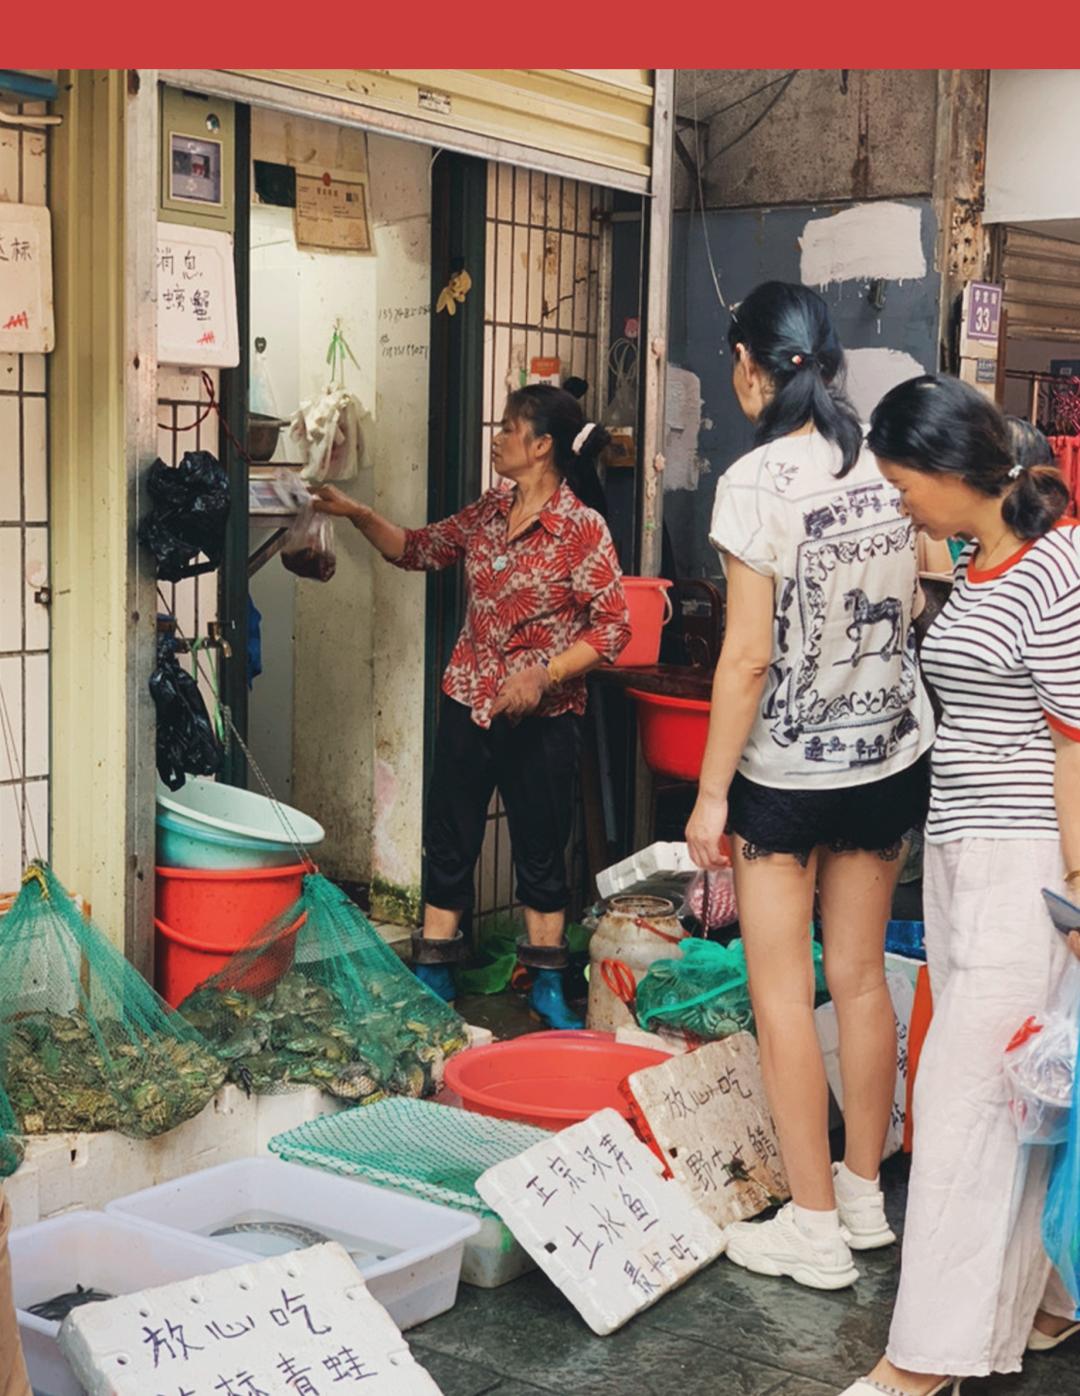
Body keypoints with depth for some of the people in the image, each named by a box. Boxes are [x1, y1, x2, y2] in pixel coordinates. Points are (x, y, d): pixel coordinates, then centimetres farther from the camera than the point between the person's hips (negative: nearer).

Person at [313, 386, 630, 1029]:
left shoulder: (583, 528, -14)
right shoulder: (490, 512, 5)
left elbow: (613, 627, -14)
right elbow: (419, 549, 18)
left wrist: (543, 674, -22)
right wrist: (357, 513, 7)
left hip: (542, 717, -5)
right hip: (469, 704, 6)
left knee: (541, 852, 8)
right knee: (449, 843, 10)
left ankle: (548, 988, 23)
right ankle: (433, 980, 23)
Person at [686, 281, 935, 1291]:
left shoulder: (758, 482, -18)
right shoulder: (890, 465, -1)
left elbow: (749, 656, -18)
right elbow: (913, 611, 5)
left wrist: (710, 793, -11)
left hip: (786, 772, -6)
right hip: (889, 756, 6)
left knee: (781, 995, 6)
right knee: (861, 979, 16)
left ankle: (815, 1229, 13)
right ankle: (864, 1197, 29)